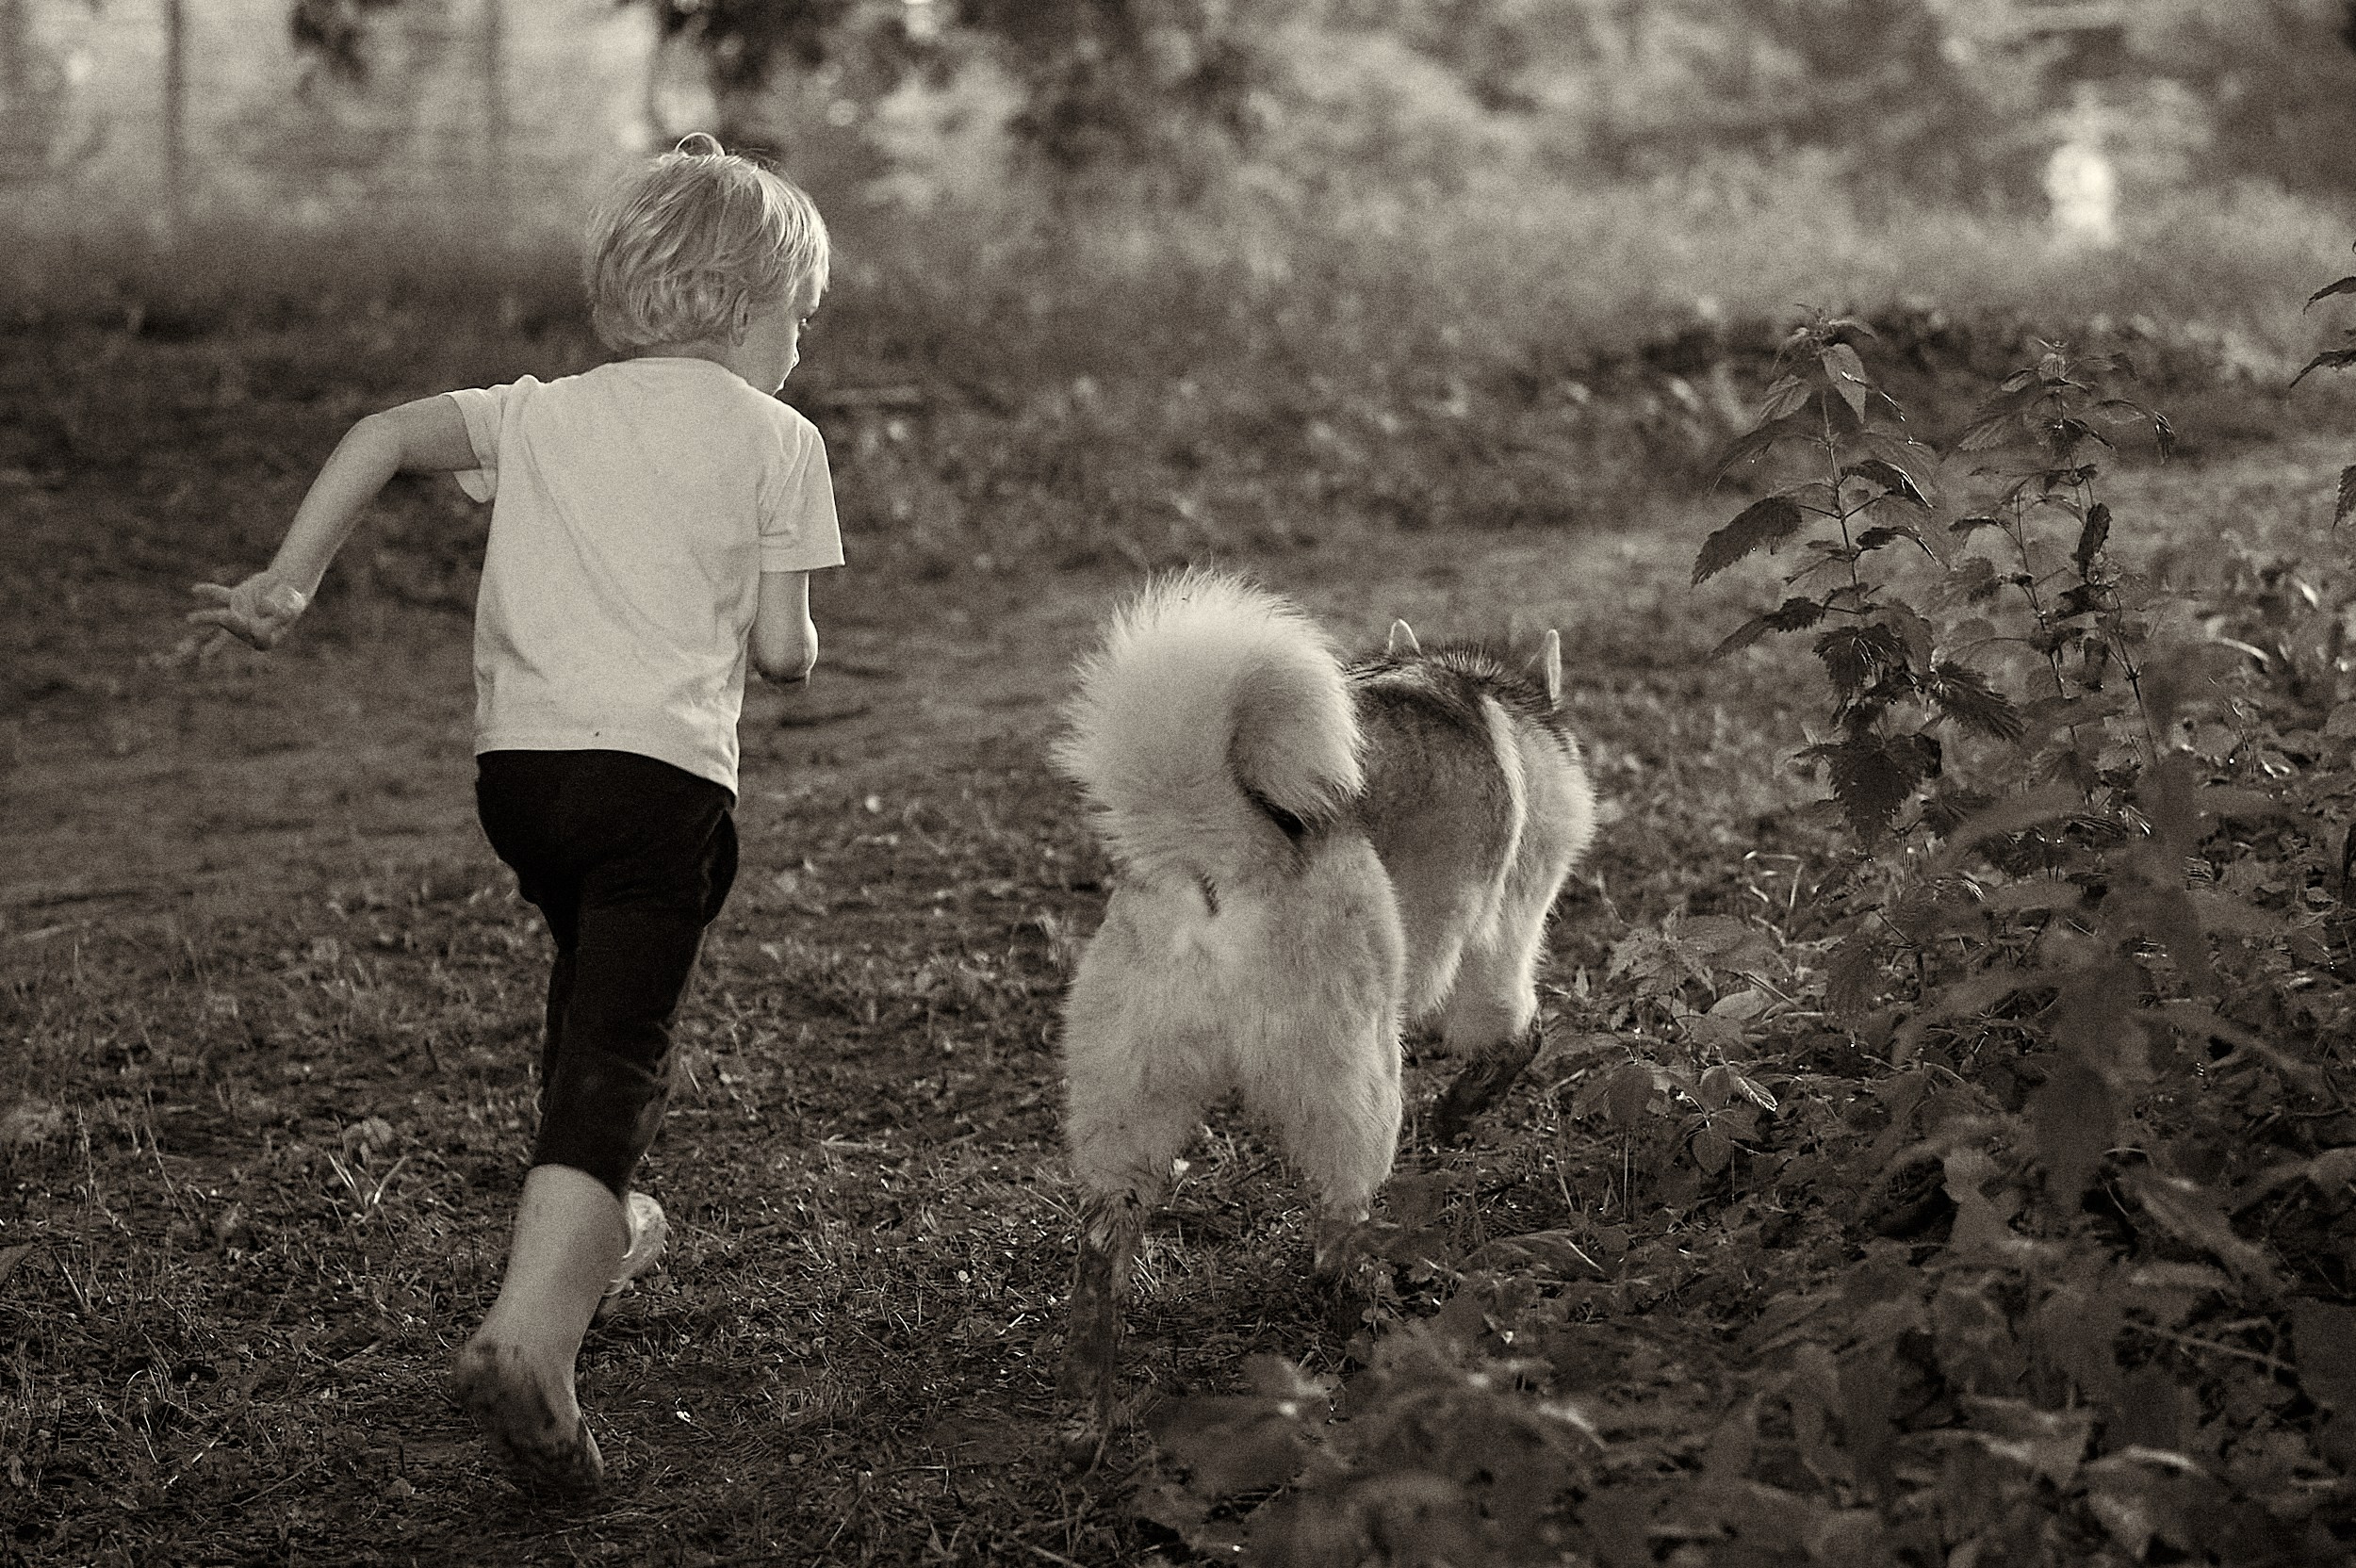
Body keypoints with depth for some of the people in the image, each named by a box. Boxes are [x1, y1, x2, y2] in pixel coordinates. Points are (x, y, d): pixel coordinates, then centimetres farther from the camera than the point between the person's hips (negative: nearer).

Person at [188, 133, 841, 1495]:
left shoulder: (547, 415, 17)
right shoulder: (776, 439, 5)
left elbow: (387, 436, 2)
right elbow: (783, 651, 0)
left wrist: (289, 582, 1)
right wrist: (791, 636, 23)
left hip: (520, 757, 6)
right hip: (662, 769, -6)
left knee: (594, 981, 32)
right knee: (618, 1058, -11)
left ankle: (597, 1230, 48)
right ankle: (527, 1336, -29)